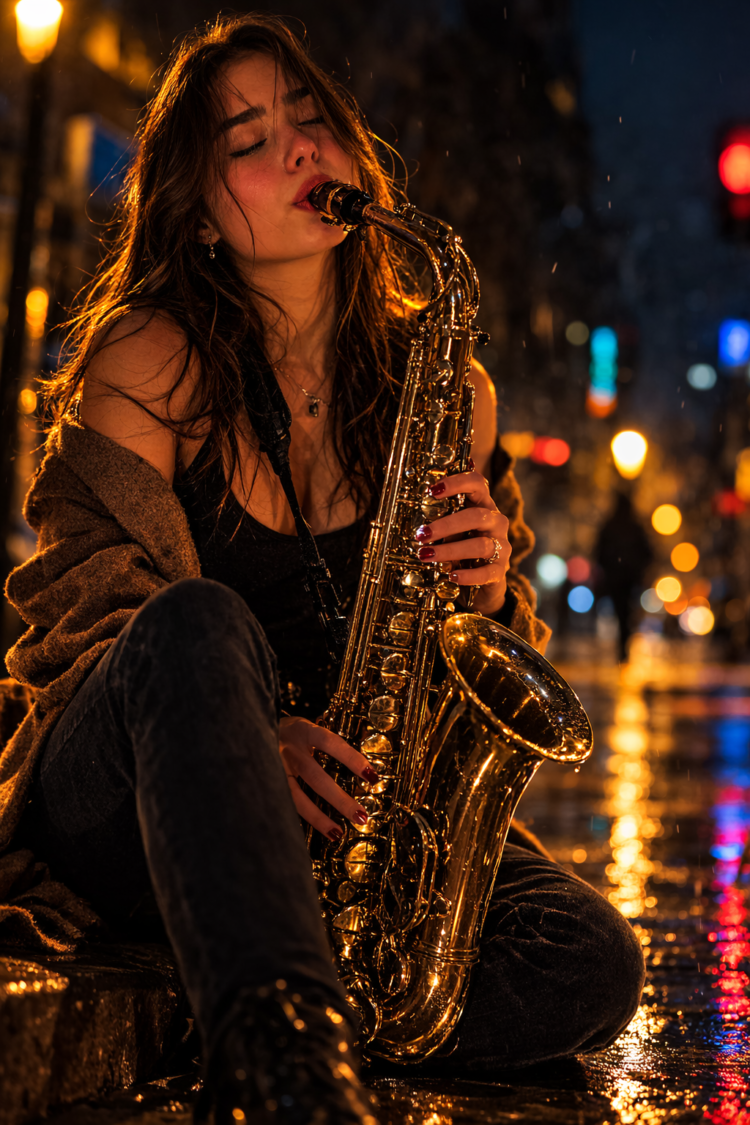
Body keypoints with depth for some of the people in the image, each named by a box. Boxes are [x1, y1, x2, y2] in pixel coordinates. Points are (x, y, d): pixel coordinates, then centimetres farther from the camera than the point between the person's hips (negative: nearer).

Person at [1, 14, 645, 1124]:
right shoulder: (151, 358, -4)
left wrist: (488, 585, -14)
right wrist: (253, 727, -26)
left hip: (340, 803, 3)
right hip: (113, 812, -3)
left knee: (592, 959, -20)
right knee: (201, 624, -38)